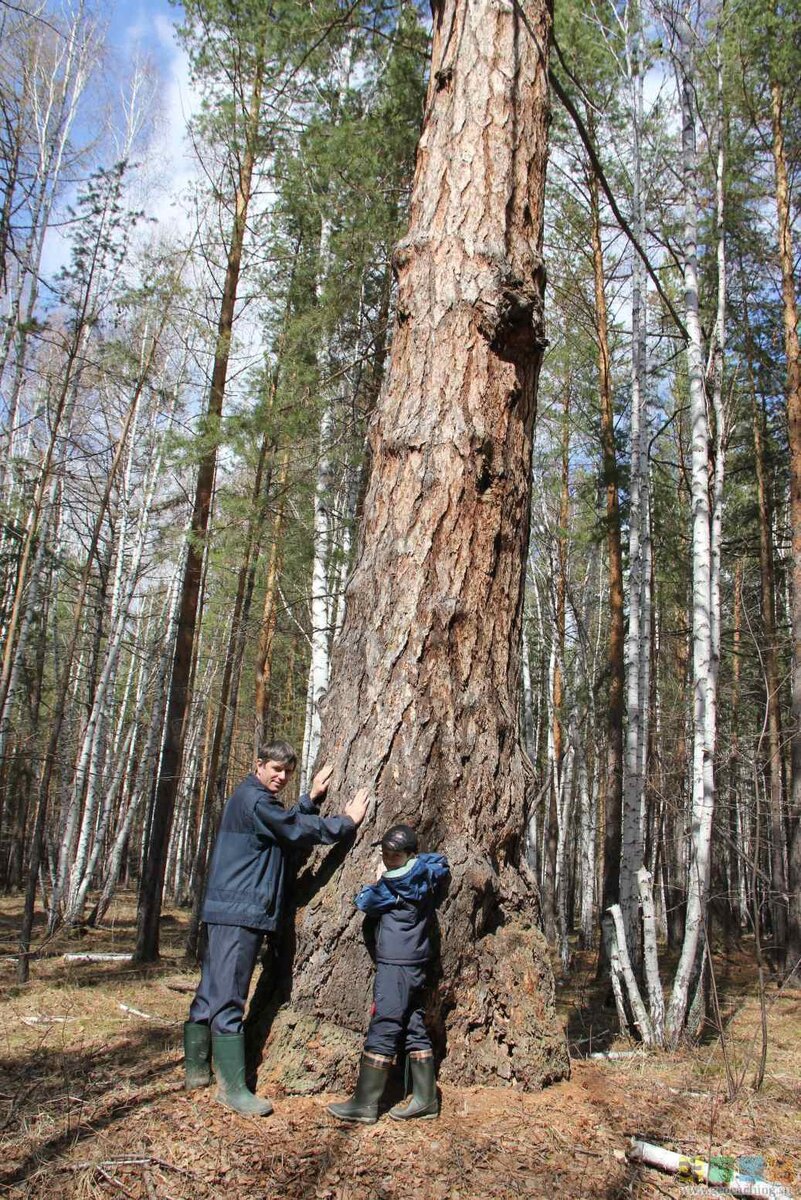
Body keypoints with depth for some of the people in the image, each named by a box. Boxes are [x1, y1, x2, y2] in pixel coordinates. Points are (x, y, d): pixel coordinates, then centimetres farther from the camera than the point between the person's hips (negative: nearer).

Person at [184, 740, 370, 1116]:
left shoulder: (259, 800, 19)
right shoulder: (253, 798, -14)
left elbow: (287, 824, 24)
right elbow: (298, 831, -14)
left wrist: (311, 798, 13)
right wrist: (347, 822, -4)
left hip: (231, 912, 11)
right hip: (238, 913, -11)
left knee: (211, 994, 15)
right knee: (227, 999, -7)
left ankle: (196, 1070, 24)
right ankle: (233, 1088, -3)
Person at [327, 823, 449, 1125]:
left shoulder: (404, 882, -14)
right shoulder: (423, 879, 11)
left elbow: (365, 902, -9)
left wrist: (379, 881, 8)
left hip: (397, 965, -9)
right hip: (410, 965, 10)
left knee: (383, 1029, -6)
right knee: (413, 1027, 11)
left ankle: (364, 1104, -1)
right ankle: (425, 1099, 15)